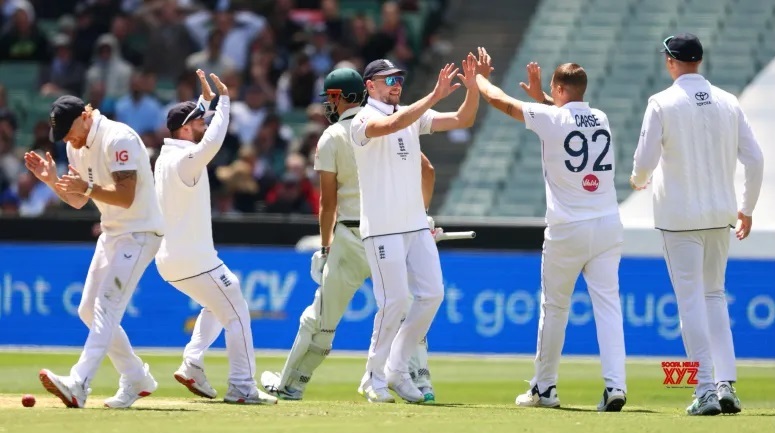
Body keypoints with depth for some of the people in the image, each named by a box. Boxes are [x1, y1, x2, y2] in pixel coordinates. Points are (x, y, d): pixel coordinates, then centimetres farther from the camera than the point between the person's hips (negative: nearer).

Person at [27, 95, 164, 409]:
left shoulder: (119, 139, -21)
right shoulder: (77, 146, 6)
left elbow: (126, 197, -27)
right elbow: (78, 201, 12)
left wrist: (88, 187, -40)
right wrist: (52, 181, -6)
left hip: (138, 233, -10)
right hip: (112, 233, 10)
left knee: (107, 306, -20)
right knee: (89, 311, 10)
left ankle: (77, 385, -33)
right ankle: (136, 380, 21)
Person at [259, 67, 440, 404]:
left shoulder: (332, 137, -2)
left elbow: (328, 202, -3)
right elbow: (426, 170, 3)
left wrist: (325, 246, 6)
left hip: (352, 236, -3)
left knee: (323, 315, 5)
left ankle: (290, 385, 17)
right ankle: (420, 383, 1)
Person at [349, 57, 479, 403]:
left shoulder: (413, 116, 13)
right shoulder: (363, 120, -8)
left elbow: (463, 119, 6)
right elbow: (392, 125, -30)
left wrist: (472, 87, -12)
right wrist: (435, 96, -36)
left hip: (416, 226, 7)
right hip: (382, 228, -7)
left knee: (431, 294, 2)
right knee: (394, 301, -10)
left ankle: (397, 370, 13)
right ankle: (374, 377, 4)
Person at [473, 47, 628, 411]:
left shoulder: (550, 118, -6)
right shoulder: (601, 119, 10)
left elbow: (498, 100, 6)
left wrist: (480, 76, 24)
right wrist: (540, 95, 40)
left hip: (567, 231, -4)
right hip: (608, 227, 4)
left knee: (554, 307, 10)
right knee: (607, 305, -2)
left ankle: (545, 388, 18)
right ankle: (615, 384, -16)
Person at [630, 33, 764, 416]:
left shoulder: (662, 103, -10)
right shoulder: (728, 103, 3)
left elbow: (645, 161, -14)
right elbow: (754, 159, 2)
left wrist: (637, 180, 10)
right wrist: (747, 208, 14)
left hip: (679, 216, -4)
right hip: (720, 215, 4)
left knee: (691, 300, -2)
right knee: (714, 295, 16)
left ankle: (706, 391, -7)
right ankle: (726, 384, 6)